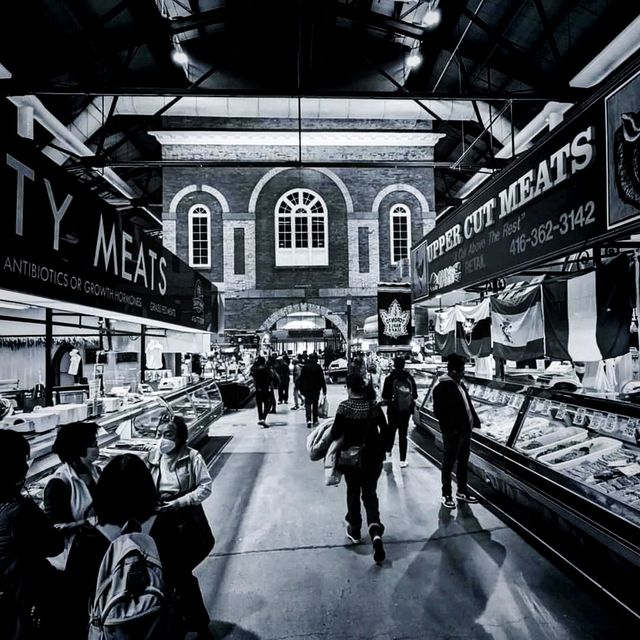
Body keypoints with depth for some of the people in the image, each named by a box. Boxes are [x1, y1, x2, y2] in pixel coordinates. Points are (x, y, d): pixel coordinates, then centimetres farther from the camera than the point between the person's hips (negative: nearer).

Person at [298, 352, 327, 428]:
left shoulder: (305, 367, -3)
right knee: (315, 404, 13)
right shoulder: (318, 367, -6)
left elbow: (301, 379, 0)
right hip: (316, 389, 0)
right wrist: (324, 389, 1)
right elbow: (322, 379, -5)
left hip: (307, 389, 0)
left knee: (308, 404, 0)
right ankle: (315, 420, 19)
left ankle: (309, 420, -17)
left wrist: (301, 389, 7)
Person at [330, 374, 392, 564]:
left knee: (353, 493, 19)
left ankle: (354, 530, 31)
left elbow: (336, 433, -17)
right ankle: (375, 529, -6)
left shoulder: (344, 406, -15)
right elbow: (386, 431, -3)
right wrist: (381, 450, 11)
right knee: (370, 494, 14)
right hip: (373, 457, 2)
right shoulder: (374, 407, -7)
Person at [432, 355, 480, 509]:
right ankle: (446, 494, 18)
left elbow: (468, 405, 17)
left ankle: (462, 491, 33)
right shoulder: (442, 387, -18)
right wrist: (450, 429, -21)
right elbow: (439, 411, -21)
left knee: (463, 462, 19)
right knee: (448, 464, 5)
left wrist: (475, 421, 9)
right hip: (453, 434, -9)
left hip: (465, 431, 9)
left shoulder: (460, 384, 10)